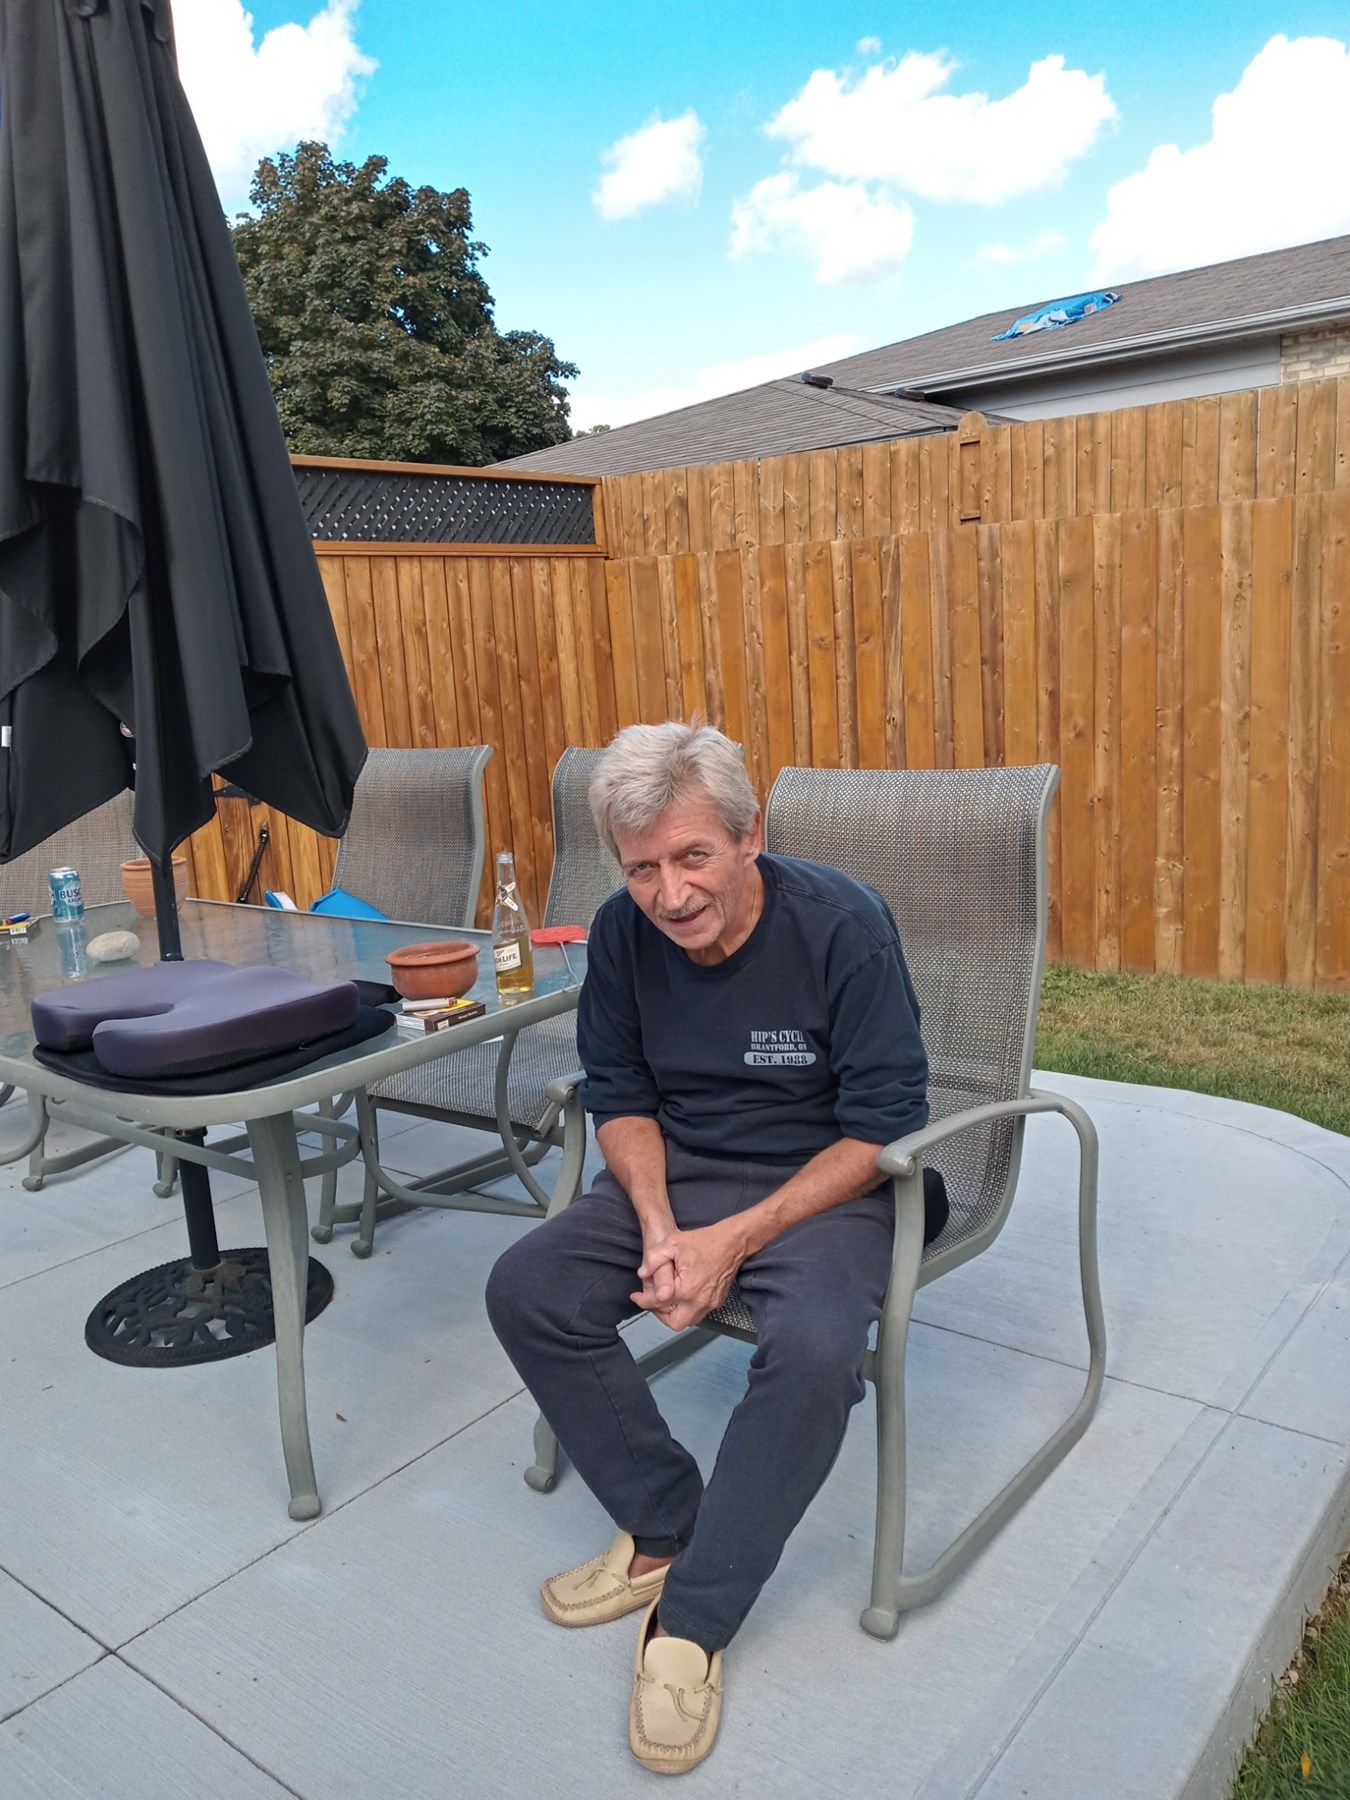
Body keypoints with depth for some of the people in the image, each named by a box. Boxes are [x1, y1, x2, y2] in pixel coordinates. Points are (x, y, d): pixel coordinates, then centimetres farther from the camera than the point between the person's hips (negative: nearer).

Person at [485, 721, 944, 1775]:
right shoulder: (623, 934, -7)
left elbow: (885, 1126, -18)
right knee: (526, 1289, -12)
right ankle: (666, 1528, 3)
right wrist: (659, 1227, -13)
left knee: (815, 1350, -32)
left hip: (828, 1183, -4)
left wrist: (734, 1242, -23)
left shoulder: (842, 926, -21)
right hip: (678, 1172, 5)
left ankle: (694, 1618, -11)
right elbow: (621, 1095, 4)